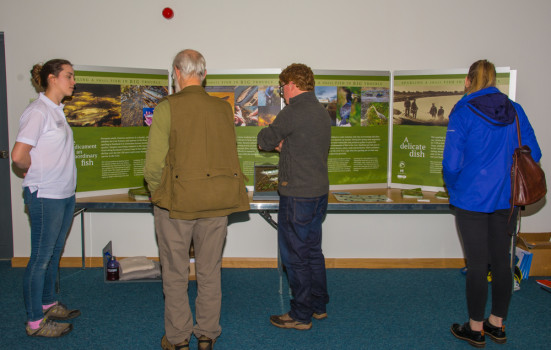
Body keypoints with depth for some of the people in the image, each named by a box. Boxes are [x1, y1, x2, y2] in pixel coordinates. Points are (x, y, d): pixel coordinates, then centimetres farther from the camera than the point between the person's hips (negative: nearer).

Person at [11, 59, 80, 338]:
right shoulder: (38, 111, -15)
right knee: (41, 258, 2)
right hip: (45, 196, -9)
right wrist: (34, 172, -5)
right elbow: (19, 155, -22)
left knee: (54, 253, 19)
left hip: (65, 194, 9)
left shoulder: (57, 111, 13)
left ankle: (49, 303, 35)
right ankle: (35, 322, 14)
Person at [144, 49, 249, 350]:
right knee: (210, 271, 14)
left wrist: (157, 193, 4)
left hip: (176, 201, -3)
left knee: (175, 274, 11)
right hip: (217, 202, 4)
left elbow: (154, 164, -12)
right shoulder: (224, 108, 1)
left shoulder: (167, 108, -10)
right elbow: (230, 156, 3)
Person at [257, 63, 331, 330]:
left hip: (297, 196, -9)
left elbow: (265, 140, -6)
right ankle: (319, 306, 30)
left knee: (295, 256, 2)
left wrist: (276, 143, 16)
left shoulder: (293, 113, -16)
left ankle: (301, 315, 13)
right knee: (313, 251, 18)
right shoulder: (323, 113, 11)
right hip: (319, 191, 9)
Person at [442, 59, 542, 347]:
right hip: (507, 200, 5)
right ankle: (497, 324, 30)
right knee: (501, 262, 15)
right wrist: (510, 182, 17)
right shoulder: (515, 111, 3)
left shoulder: (463, 113, -12)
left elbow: (452, 163, -15)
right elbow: (533, 154, 5)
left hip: (472, 200, -5)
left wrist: (454, 191, 3)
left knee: (477, 265, 5)